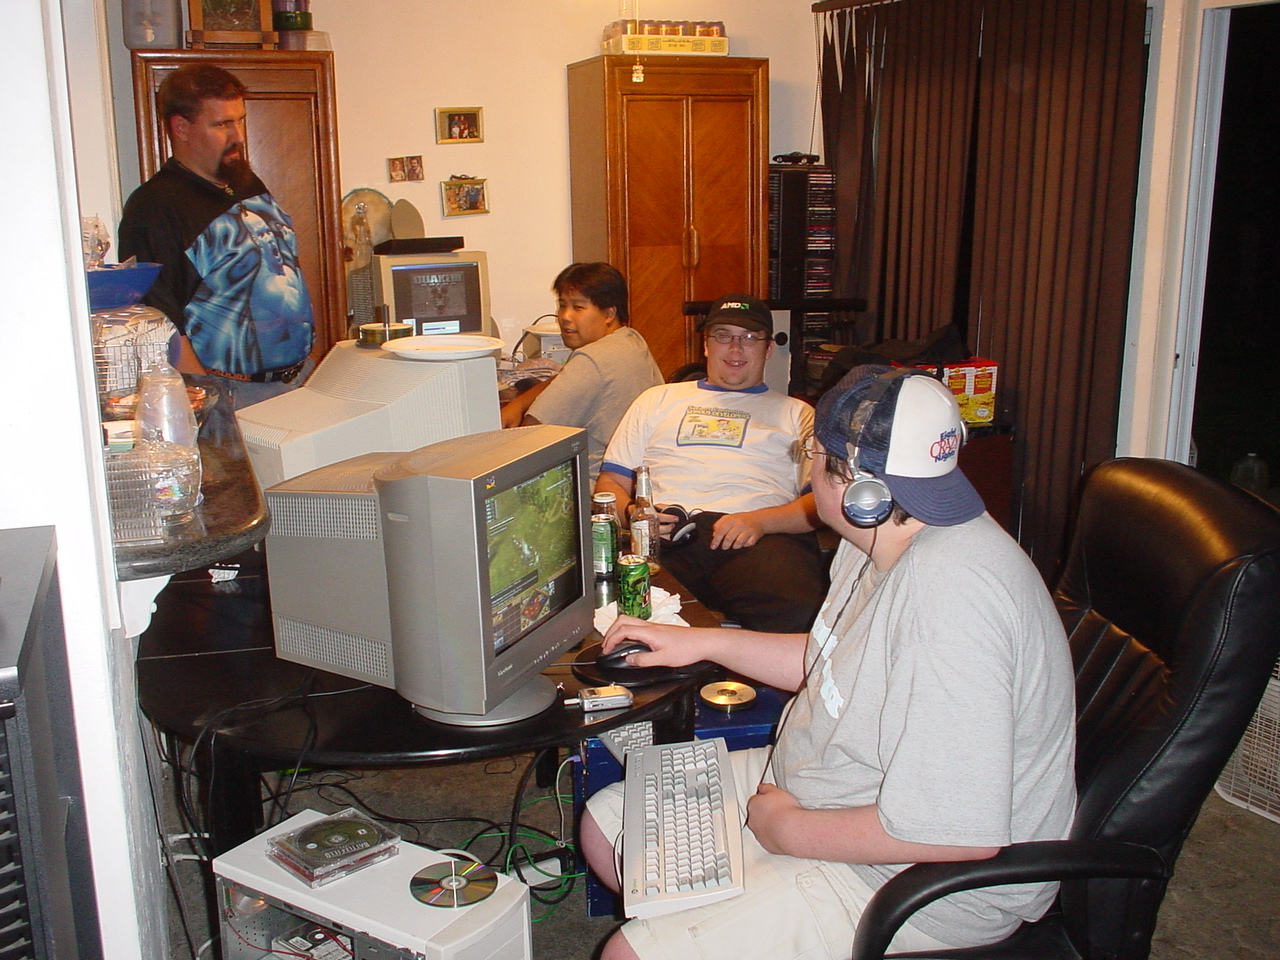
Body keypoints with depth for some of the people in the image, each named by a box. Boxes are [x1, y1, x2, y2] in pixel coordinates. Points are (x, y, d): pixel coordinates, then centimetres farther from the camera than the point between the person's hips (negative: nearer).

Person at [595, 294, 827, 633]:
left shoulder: (796, 414, 27)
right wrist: (630, 513, -1)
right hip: (663, 534, 1)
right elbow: (611, 482, 25)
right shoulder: (658, 399, 32)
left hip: (759, 537, 0)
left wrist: (762, 520, -10)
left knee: (800, 613, -38)